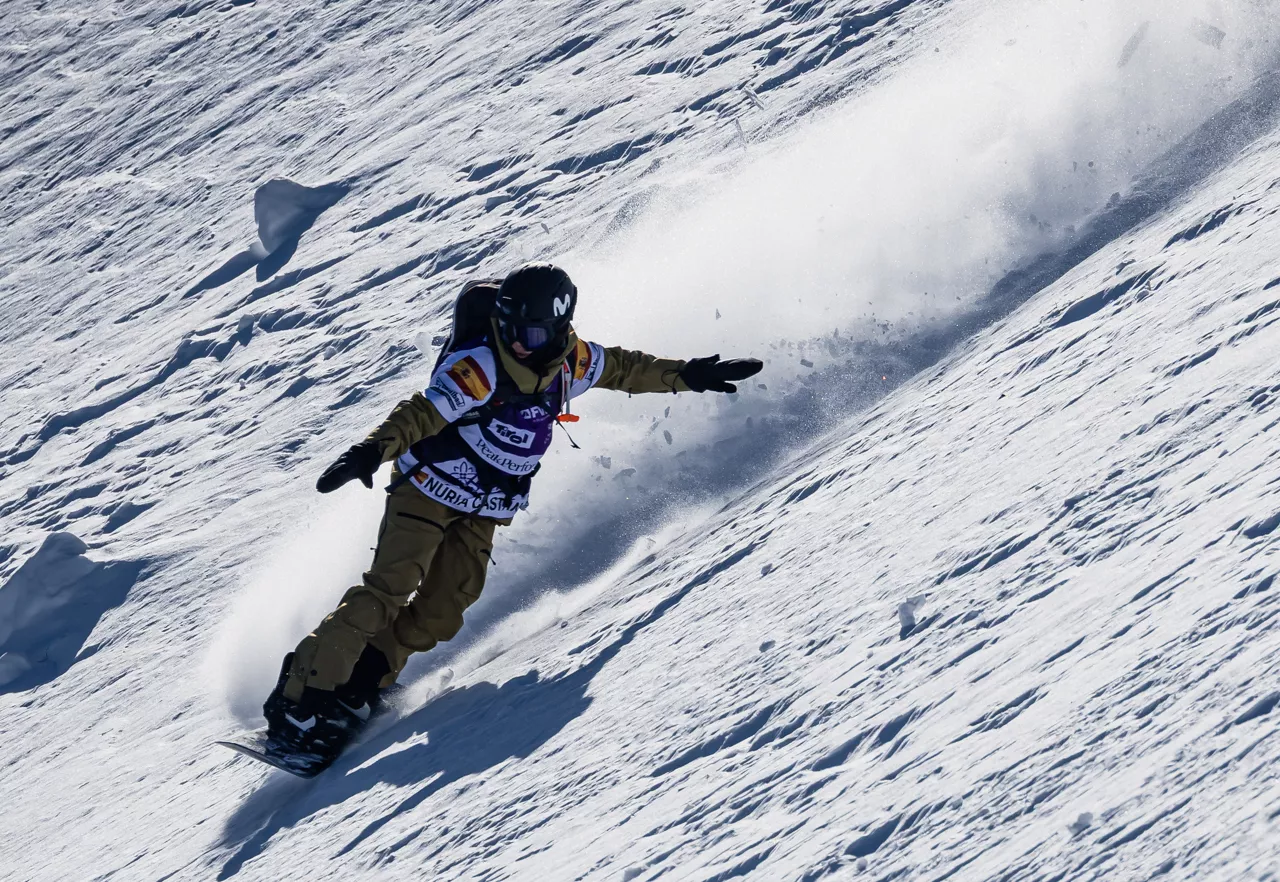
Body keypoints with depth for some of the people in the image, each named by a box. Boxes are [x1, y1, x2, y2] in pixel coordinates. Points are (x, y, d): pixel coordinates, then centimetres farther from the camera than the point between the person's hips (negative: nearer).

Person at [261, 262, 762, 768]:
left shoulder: (571, 363, -5)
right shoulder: (480, 367, -25)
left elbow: (624, 368, 13)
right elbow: (423, 413, -33)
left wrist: (687, 376, 13)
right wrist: (373, 451, -48)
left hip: (485, 514, 6)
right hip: (430, 489, -6)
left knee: (441, 611, -5)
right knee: (389, 589, -17)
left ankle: (359, 689, 4)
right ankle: (302, 697, -16)